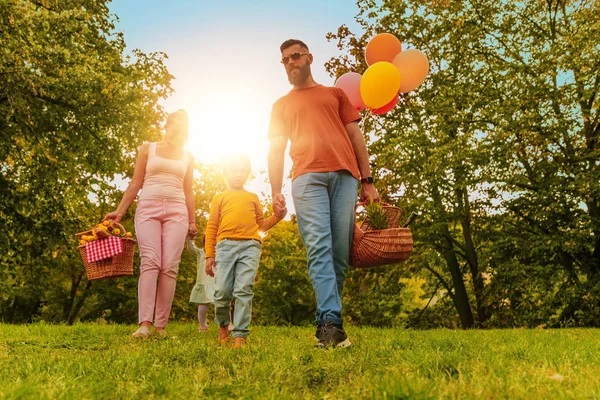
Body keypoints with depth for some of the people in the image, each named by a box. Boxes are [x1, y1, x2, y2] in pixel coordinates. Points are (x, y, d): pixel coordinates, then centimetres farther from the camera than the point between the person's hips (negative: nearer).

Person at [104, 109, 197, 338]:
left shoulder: (187, 157, 17)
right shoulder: (147, 149, 11)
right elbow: (135, 184, 8)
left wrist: (192, 221, 13)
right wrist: (119, 211, 1)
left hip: (176, 211, 2)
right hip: (148, 208, -1)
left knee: (170, 266, -9)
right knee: (150, 262, -16)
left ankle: (161, 325, -7)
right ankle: (144, 323, -21)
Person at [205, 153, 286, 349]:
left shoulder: (253, 197, 23)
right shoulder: (219, 197, 19)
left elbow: (261, 225, 23)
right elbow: (212, 227, 13)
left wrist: (277, 216, 4)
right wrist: (209, 255, 5)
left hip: (250, 246, 0)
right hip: (225, 245, 0)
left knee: (244, 291, -9)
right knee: (222, 292, -3)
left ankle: (240, 336, -7)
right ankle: (223, 325, 23)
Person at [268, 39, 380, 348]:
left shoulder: (335, 93, 26)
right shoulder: (281, 105, 27)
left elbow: (356, 136, 19)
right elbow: (276, 150, 19)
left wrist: (367, 181, 8)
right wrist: (275, 191, 5)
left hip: (345, 175, 1)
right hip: (307, 178, 0)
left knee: (340, 252, -6)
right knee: (319, 249, -16)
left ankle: (326, 322, 2)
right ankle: (331, 323, -22)